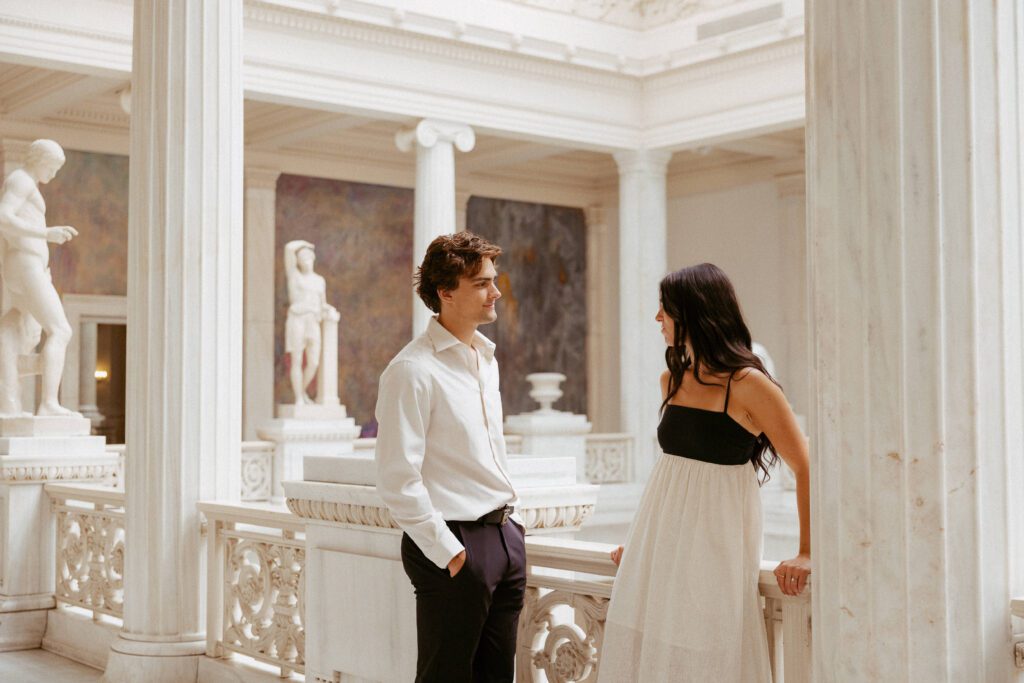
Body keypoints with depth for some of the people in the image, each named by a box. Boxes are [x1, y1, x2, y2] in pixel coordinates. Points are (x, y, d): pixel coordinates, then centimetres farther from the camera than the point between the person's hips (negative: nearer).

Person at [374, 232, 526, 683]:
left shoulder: (486, 358, 13)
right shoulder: (413, 370, -14)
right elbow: (397, 481, -19)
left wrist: (509, 521, 15)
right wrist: (448, 553, -16)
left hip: (505, 538, 8)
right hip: (456, 547, -8)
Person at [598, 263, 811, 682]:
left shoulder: (747, 384, -12)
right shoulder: (672, 380, 8)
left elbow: (805, 468, -11)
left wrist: (806, 553, -13)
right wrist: (640, 537, 18)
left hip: (714, 546, -6)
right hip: (662, 545, 7)